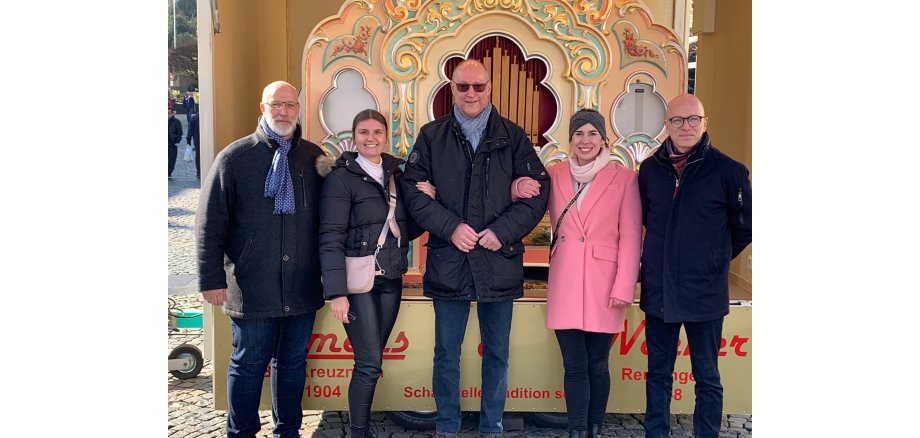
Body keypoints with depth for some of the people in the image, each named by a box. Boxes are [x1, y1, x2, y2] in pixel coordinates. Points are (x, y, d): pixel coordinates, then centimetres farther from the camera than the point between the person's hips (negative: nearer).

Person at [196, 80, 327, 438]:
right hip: (252, 288, -3)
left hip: (303, 287, 3)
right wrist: (212, 279, -7)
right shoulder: (235, 157, -3)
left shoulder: (314, 157, 6)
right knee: (249, 364, 9)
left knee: (293, 362, 15)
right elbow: (210, 223, -4)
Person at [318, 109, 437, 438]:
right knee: (369, 363, -4)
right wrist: (337, 291, -19)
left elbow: (410, 230, 13)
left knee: (371, 361, 13)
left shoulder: (396, 174, 10)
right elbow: (330, 237, -13)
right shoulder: (341, 177, -7)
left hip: (391, 280, 5)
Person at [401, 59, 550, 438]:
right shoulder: (431, 136, 5)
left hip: (499, 261, 0)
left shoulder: (512, 136, 4)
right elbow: (413, 190, -2)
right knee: (446, 354, 10)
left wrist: (504, 230, -13)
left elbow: (538, 190, -1)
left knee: (496, 354, 12)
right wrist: (450, 227, -15)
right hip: (448, 262, 0)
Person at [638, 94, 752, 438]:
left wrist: (715, 260, 4)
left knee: (707, 378, 9)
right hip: (658, 291, 4)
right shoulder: (650, 169, 3)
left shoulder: (728, 171, -7)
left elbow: (745, 227, 3)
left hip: (705, 294, -3)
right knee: (658, 373, 14)